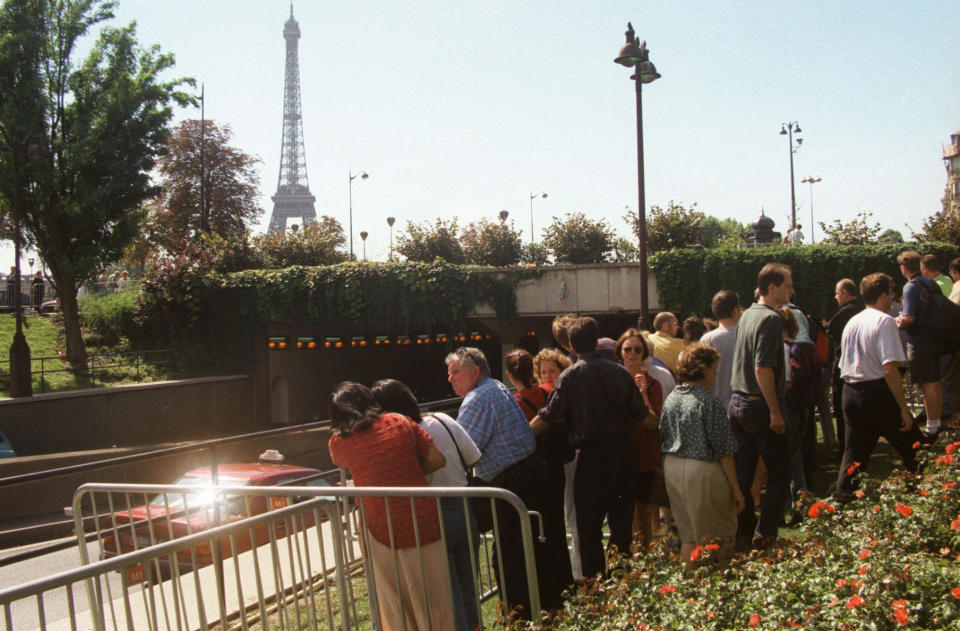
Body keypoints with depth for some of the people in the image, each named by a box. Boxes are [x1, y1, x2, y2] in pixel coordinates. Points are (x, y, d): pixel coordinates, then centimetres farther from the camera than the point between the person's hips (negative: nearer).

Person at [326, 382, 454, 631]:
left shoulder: (338, 442, -1)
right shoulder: (399, 423, 0)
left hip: (382, 532, 0)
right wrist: (408, 473, 9)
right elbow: (437, 459, 1)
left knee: (395, 608, 14)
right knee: (433, 601, 13)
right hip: (424, 524, 0)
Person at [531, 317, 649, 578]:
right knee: (622, 520, 15)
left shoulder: (571, 375, -7)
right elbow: (641, 415, 3)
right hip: (624, 451, 4)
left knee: (589, 527, 6)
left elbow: (546, 418, -11)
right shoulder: (620, 371, 2)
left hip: (593, 455, -4)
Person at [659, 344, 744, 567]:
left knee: (687, 534, 14)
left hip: (671, 468, 7)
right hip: (701, 470, -7)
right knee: (721, 535, 8)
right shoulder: (709, 401, -14)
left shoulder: (671, 398, 6)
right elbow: (723, 450, -12)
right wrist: (735, 488, -7)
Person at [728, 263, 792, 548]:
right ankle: (764, 533, 3)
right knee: (779, 474, 3)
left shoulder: (748, 314, 12)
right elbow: (762, 369, -22)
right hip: (760, 406, -8)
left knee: (743, 472, 12)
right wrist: (775, 412, -20)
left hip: (737, 403, 8)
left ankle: (744, 530, 20)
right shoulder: (770, 318, -15)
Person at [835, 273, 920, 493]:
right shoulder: (884, 321, -11)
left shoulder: (852, 322, 13)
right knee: (915, 454, 8)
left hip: (850, 393, 7)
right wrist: (903, 408, -17)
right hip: (878, 393, -7)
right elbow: (890, 369, -20)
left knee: (854, 456, 11)